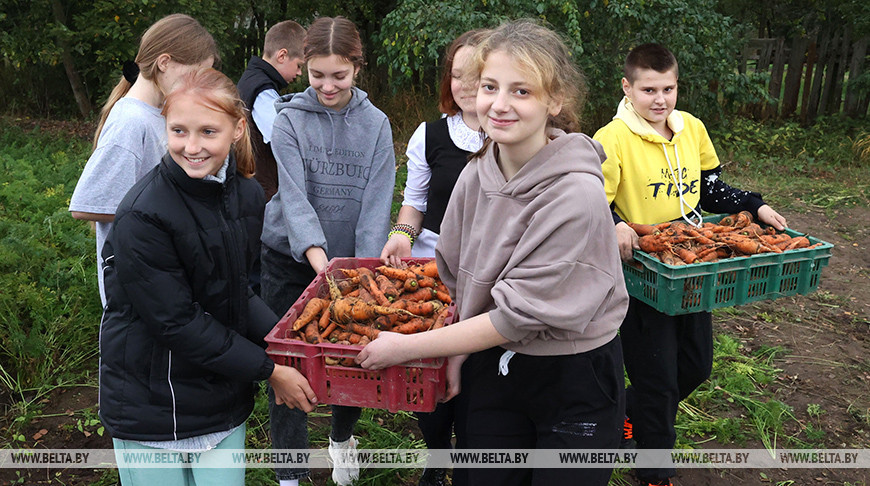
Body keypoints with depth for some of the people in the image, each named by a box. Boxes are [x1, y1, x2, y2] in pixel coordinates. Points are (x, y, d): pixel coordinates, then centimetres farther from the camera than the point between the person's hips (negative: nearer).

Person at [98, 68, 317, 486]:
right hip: (150, 401, -5)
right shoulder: (142, 217, -23)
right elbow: (176, 323, -21)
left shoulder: (247, 194, -3)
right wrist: (269, 369, -16)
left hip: (224, 396, 5)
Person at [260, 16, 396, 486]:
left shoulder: (376, 124, -2)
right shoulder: (290, 119, -7)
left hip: (352, 259, 2)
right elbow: (294, 196, -19)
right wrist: (320, 261, -33)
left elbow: (376, 205, -8)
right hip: (291, 259, -1)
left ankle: (342, 438, 41)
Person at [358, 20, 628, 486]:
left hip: (576, 379, -4)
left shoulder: (577, 194, -25)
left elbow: (518, 315, -23)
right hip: (492, 366, 5)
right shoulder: (476, 174, -6)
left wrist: (407, 347, -17)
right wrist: (457, 348, -5)